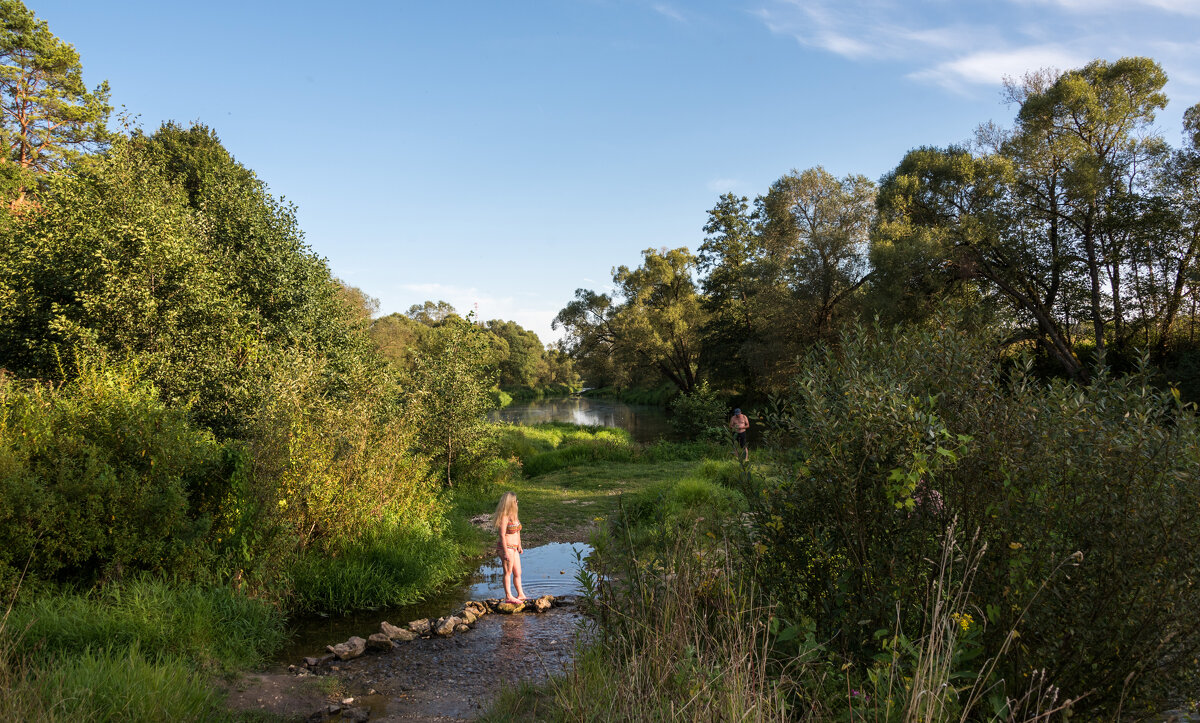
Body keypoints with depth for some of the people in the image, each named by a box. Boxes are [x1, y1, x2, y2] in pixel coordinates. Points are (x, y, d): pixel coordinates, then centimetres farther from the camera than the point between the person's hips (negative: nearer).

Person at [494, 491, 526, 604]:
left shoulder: (513, 515, 13)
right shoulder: (504, 517, -16)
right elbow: (502, 535, -18)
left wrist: (519, 546, 24)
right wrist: (506, 552, -19)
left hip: (514, 548, 9)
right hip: (507, 547, -9)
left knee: (517, 573, 14)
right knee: (508, 572, -1)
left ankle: (521, 595, 23)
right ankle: (508, 596, 6)